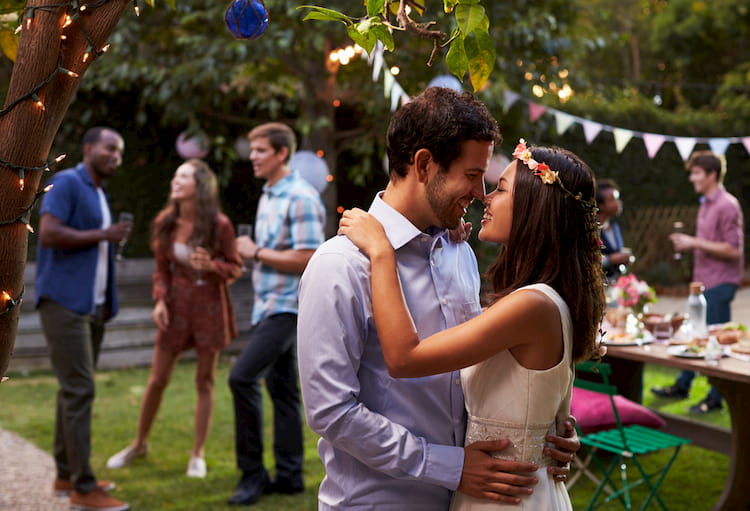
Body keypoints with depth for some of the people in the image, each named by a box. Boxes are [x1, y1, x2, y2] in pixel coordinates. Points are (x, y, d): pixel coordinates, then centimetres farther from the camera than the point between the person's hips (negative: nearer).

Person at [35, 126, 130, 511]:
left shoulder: (99, 194, 18)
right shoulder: (67, 183, -8)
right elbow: (48, 234, -20)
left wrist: (107, 301, 13)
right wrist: (103, 235, -14)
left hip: (92, 305, 9)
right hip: (64, 302, -9)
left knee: (75, 389, 11)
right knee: (79, 389, -10)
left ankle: (66, 475, 19)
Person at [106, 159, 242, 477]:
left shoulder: (219, 224, -13)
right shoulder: (165, 223, -2)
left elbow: (235, 268, -4)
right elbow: (162, 268, 7)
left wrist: (211, 266, -23)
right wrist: (160, 301, -6)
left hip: (210, 304, -3)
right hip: (176, 304, 3)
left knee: (205, 381, 5)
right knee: (157, 379, 8)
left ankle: (198, 454, 17)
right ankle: (139, 444, 28)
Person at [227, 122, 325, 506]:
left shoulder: (301, 198, -15)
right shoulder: (267, 196, 15)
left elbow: (306, 259, -21)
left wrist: (256, 252, -14)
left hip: (288, 306, -10)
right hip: (268, 305, 10)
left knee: (242, 376, -15)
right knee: (280, 386, 12)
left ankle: (253, 472, -5)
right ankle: (289, 475, 20)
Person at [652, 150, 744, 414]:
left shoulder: (727, 205, -16)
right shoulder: (706, 204, 14)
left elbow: (733, 250, -20)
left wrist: (695, 243, -20)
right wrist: (687, 242, 7)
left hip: (719, 282, -9)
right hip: (703, 280, 9)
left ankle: (715, 399, 9)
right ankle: (682, 386, 29)